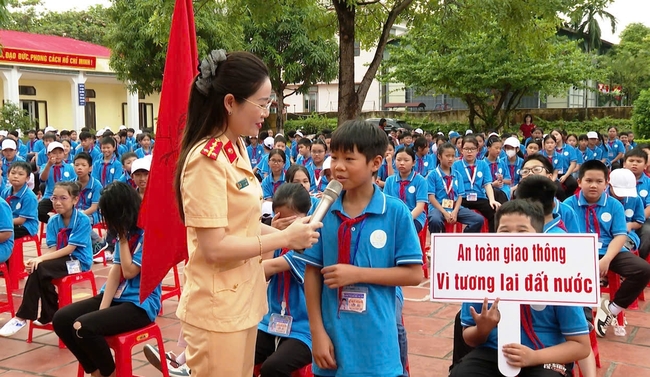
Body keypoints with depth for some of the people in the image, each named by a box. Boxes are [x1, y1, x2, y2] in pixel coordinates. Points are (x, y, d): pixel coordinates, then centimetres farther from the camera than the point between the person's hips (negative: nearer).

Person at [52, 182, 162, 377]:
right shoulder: (127, 231, 8)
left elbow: (130, 271, -17)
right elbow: (115, 271, 2)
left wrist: (123, 239, -9)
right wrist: (102, 309, -7)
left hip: (139, 304, -8)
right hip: (116, 297, 8)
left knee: (83, 327, -27)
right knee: (61, 319, -6)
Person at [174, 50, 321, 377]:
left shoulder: (236, 149, 6)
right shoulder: (207, 159, -21)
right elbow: (215, 248, -23)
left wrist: (283, 233, 2)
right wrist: (283, 238, -17)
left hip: (242, 300, 9)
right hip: (218, 310, -9)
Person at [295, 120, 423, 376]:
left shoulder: (396, 212, -8)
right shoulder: (323, 211, -1)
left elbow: (414, 274, -7)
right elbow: (312, 272, 2)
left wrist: (358, 273, -16)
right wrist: (317, 332, -3)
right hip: (333, 338, 2)